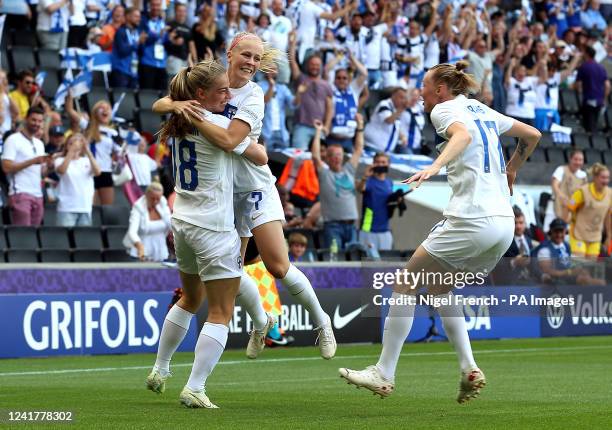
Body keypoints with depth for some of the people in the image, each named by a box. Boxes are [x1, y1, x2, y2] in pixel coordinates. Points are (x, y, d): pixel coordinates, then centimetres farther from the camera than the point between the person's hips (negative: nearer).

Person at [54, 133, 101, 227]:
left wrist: (88, 152, -14)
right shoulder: (61, 160, 4)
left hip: (85, 208, 3)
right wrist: (71, 151, -20)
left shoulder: (87, 161, 11)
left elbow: (97, 172, -8)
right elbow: (61, 170, -18)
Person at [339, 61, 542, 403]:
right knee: (438, 287, 22)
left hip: (471, 219, -8)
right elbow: (533, 135, 28)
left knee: (406, 285, 3)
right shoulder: (483, 110, 21)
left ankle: (384, 374, 1)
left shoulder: (445, 109, -1)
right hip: (504, 224, 8)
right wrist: (511, 169, 40)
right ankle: (469, 369, 7)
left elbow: (464, 134, -25)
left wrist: (436, 165, -40)